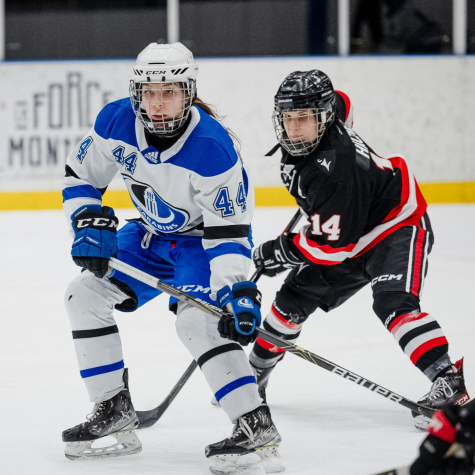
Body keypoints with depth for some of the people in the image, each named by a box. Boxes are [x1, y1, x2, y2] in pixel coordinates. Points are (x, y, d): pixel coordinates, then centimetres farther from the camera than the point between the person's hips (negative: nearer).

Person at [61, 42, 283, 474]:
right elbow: (81, 174, -1)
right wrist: (89, 223, -17)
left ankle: (256, 425, -30)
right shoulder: (117, 121, -17)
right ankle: (115, 412, 10)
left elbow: (229, 231, -29)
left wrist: (236, 291, -40)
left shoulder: (213, 148, -32)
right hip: (152, 235, 7)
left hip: (201, 239, -7)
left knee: (195, 319, -30)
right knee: (85, 294, 1)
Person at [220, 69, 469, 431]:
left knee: (392, 302, -32)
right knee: (295, 298, 11)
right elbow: (340, 103, 17)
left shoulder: (335, 169, -37)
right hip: (353, 231, 10)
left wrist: (280, 252, -20)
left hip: (399, 227, -10)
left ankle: (449, 379, -40)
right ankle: (255, 374, 29)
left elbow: (333, 245, -33)